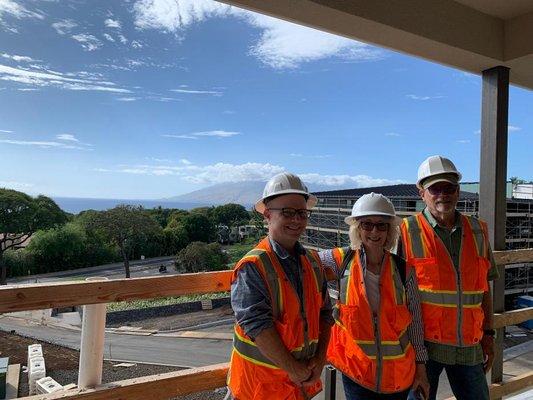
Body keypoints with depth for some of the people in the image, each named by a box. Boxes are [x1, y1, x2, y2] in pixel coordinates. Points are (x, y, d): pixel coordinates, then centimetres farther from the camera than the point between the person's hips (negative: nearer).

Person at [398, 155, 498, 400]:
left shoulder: (477, 230, 6)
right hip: (423, 344, -4)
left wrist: (488, 333, 11)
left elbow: (484, 286, 12)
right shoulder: (408, 231, -9)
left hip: (469, 345, 4)